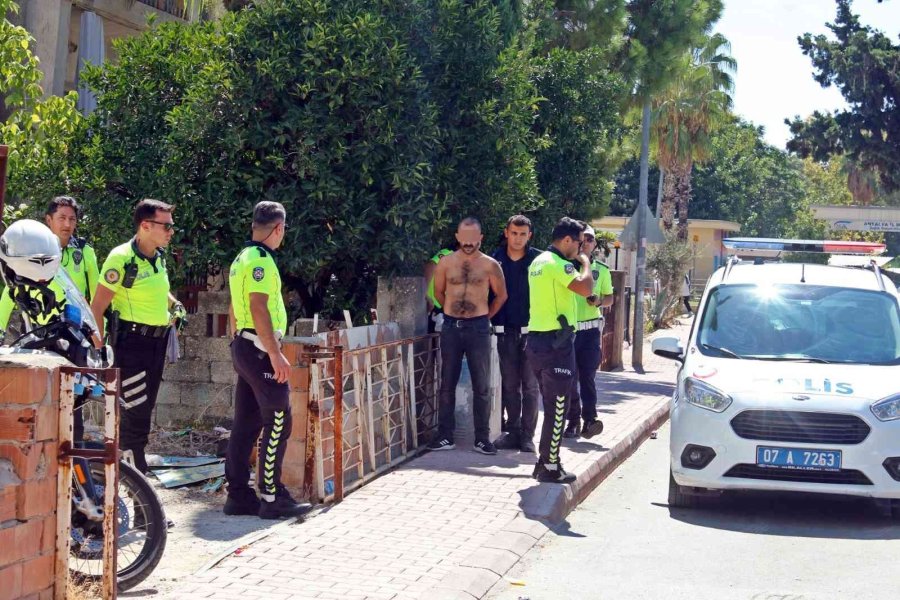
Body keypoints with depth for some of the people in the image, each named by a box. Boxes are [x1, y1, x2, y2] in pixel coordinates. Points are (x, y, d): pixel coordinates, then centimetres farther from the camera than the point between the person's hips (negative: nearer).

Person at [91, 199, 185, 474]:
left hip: (157, 340, 8)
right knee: (136, 409, -11)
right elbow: (97, 307, -16)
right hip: (131, 341, -8)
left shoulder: (159, 256, 7)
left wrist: (174, 304, 10)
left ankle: (135, 464, 23)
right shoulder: (122, 258, -17)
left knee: (145, 407, 13)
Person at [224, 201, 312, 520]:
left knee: (246, 424, 10)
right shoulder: (261, 260, -14)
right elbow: (259, 307, -22)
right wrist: (276, 353, -23)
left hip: (243, 347, 10)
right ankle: (272, 498, -6)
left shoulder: (241, 258, 16)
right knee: (277, 422, -7)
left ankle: (238, 495, 13)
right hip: (260, 349, -10)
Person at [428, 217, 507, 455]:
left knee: (482, 386, 1)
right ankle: (445, 436, 11)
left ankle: (482, 438, 7)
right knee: (447, 383, 5)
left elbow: (501, 295, 10)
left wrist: (486, 316, 9)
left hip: (478, 328, -1)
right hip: (451, 327, 2)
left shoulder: (490, 265, -2)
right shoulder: (446, 263, 2)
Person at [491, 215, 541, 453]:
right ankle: (513, 432, 17)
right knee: (510, 385, 9)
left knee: (530, 385, 1)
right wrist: (492, 321, 0)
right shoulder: (495, 260, 2)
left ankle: (527, 435, 6)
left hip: (531, 330, -2)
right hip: (505, 331, 2)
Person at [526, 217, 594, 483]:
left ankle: (545, 460, 22)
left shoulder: (538, 262, 16)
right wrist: (585, 262, -8)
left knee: (551, 405, 17)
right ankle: (550, 467, 1)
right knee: (557, 407, -3)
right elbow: (585, 288, -27)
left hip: (537, 339, 10)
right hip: (556, 342, -10)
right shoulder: (557, 263, -15)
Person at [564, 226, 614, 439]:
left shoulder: (601, 269, 9)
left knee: (587, 375, -9)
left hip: (590, 329, 0)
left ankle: (589, 419, -10)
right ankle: (573, 420, 8)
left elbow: (610, 298, 16)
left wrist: (599, 301, -5)